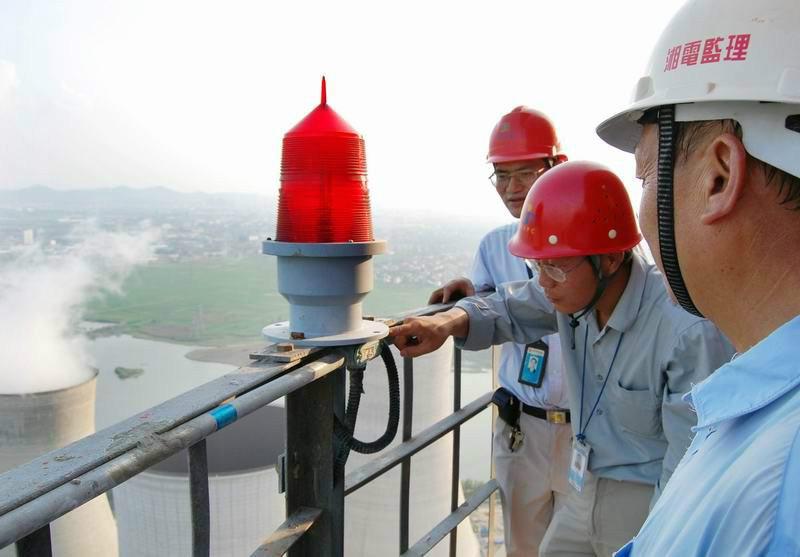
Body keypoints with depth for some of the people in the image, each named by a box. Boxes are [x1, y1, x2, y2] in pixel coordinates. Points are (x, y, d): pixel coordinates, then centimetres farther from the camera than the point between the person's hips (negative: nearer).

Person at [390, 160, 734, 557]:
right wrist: (448, 322, -13)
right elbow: (509, 308, 7)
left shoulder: (689, 332, -28)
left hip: (652, 506, -6)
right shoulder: (576, 288, -8)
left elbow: (692, 467, -23)